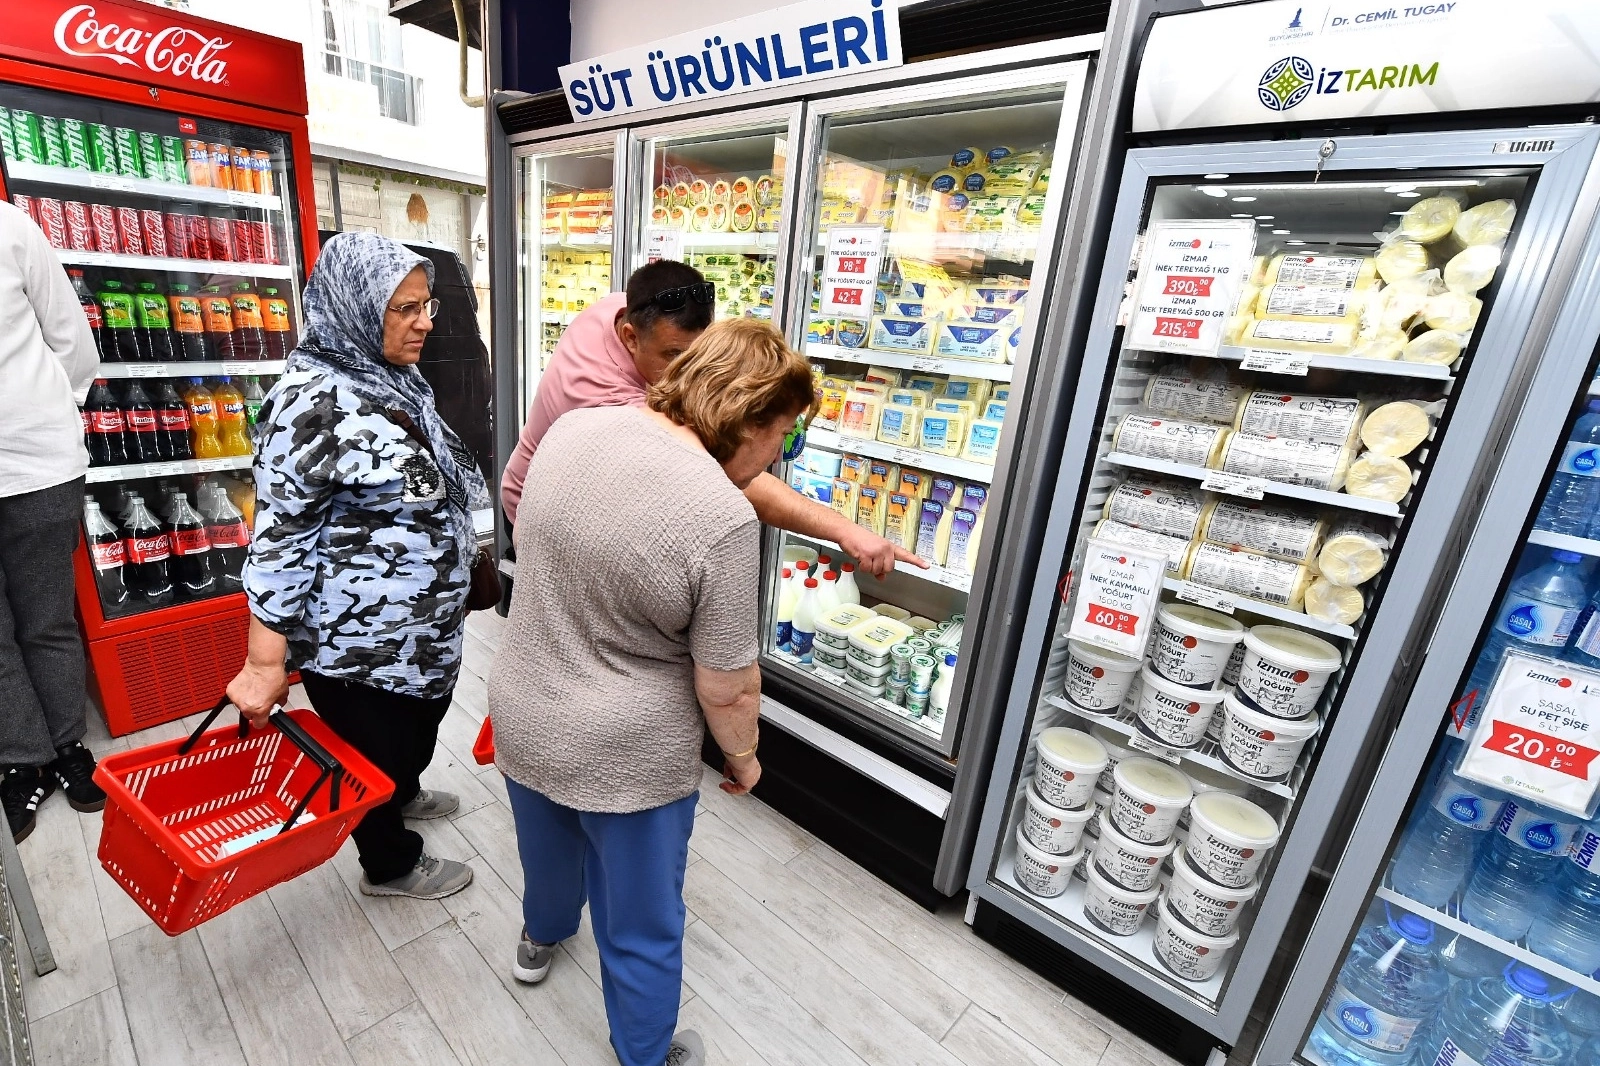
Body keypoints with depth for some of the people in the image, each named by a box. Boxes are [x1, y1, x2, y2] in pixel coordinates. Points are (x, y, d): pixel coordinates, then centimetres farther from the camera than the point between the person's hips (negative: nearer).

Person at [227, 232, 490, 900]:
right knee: (376, 749, 15)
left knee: (420, 724, 28)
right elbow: (279, 537, -22)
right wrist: (265, 664, -20)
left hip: (424, 622, 8)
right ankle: (389, 864, 39)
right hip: (358, 640, -8)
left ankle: (406, 794, 56)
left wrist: (457, 563, 23)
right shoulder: (314, 401, -24)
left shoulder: (391, 381, 4)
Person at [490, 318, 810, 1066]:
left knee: (549, 849, 34)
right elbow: (728, 689, -19)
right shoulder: (724, 523, -27)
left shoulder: (574, 428, -7)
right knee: (641, 925, 19)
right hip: (625, 751, -6)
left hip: (522, 716, 7)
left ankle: (541, 937, 62)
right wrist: (742, 757, -1)